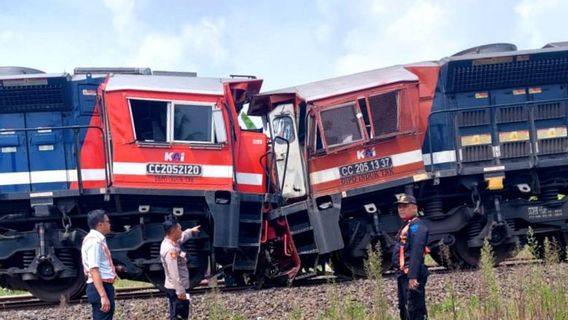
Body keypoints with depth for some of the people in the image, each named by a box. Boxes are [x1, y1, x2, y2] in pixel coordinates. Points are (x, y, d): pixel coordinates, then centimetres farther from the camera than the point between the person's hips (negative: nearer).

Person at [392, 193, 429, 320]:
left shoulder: (417, 226, -12)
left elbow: (416, 252, -21)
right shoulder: (405, 226, 20)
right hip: (403, 274, 11)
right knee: (404, 309, 16)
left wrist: (413, 276, -28)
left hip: (412, 273, -11)